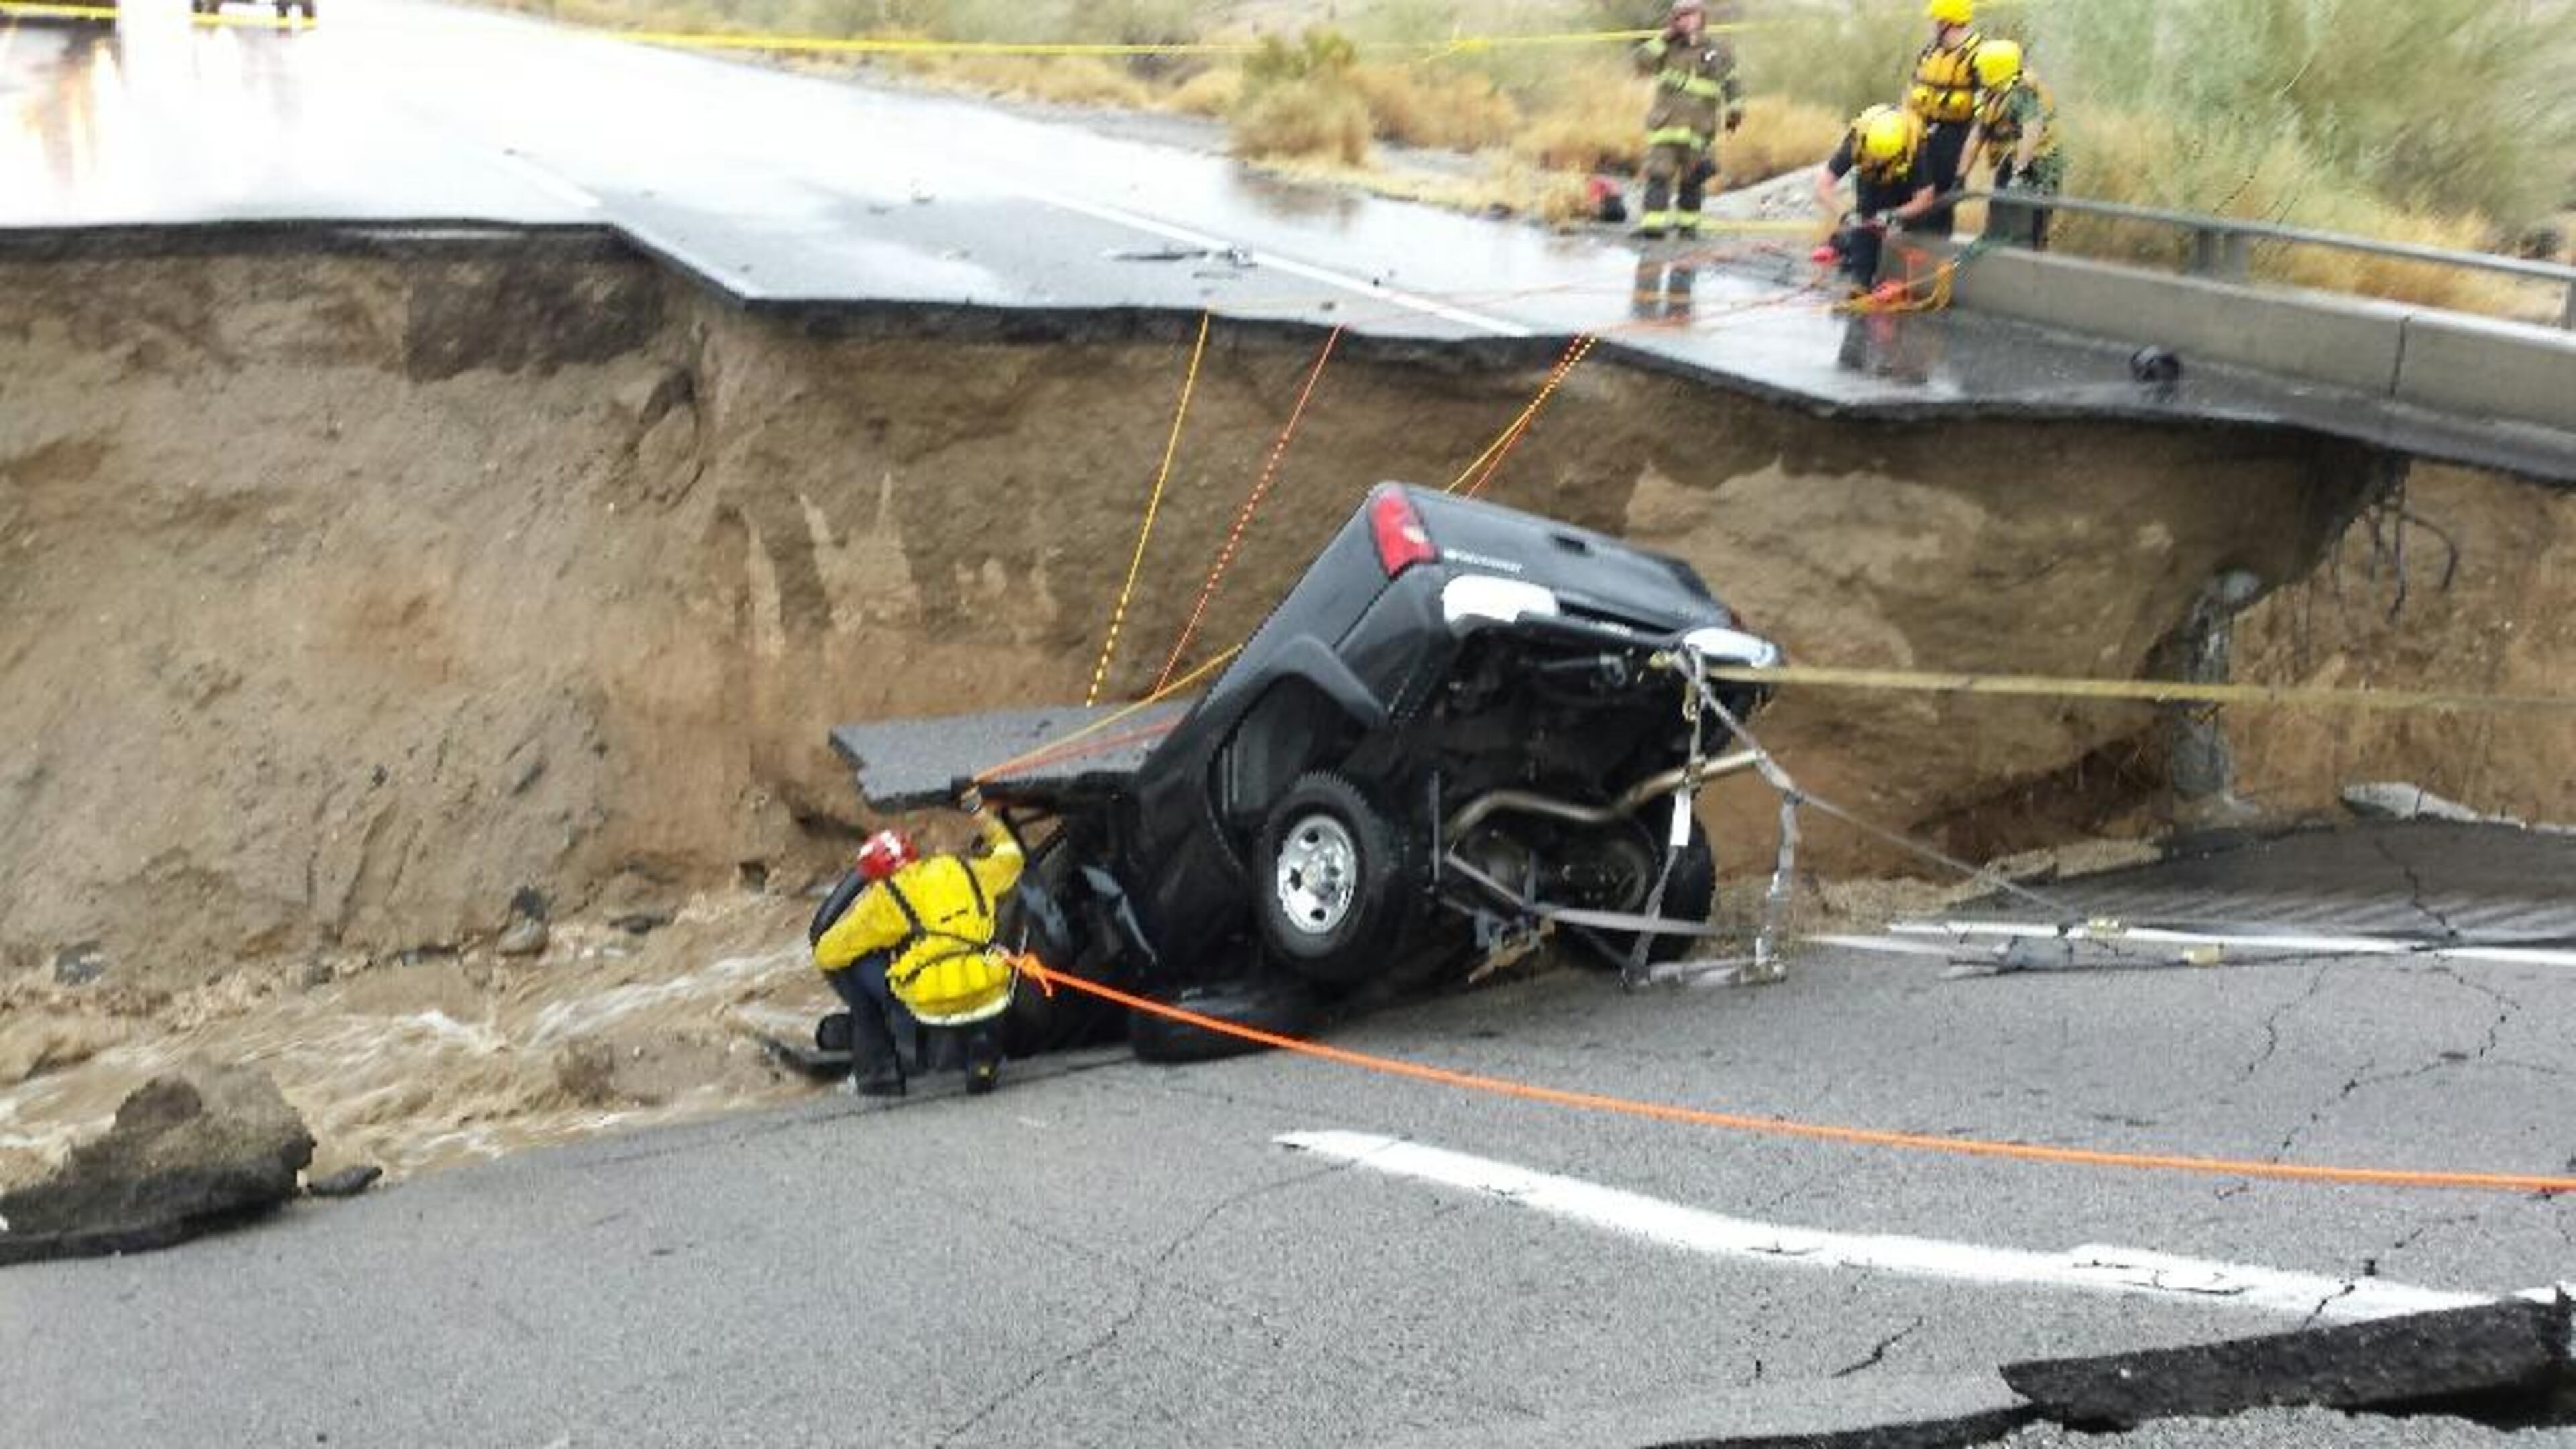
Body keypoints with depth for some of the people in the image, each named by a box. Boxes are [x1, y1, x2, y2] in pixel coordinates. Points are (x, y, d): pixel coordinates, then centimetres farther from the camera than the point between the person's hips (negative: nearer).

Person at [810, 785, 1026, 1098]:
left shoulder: (885, 898, 0)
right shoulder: (966, 871, 10)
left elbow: (826, 954, 5)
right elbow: (1010, 856, 32)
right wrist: (981, 813, 44)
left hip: (929, 1007, -4)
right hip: (988, 1001, 4)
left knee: (850, 970, 18)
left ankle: (878, 1072, 18)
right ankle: (984, 1057, 22)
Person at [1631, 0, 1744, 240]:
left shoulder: (1719, 50, 6)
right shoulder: (1669, 48, 8)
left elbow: (1732, 84, 16)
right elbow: (1642, 62, -3)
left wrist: (1735, 110, 8)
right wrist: (1664, 38, -6)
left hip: (1697, 128, 0)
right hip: (1665, 125, 0)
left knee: (1692, 179, 7)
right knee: (1658, 174, -9)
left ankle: (1688, 223, 21)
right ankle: (1653, 223, -12)